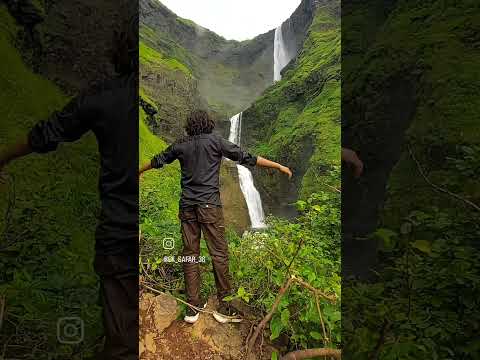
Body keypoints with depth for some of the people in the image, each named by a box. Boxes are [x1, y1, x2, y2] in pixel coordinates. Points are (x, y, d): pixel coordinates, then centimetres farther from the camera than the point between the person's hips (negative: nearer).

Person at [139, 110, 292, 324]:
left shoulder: (181, 145, 11)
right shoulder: (216, 142, 0)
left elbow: (158, 160, 25)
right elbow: (246, 158, -3)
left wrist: (139, 171, 45)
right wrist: (279, 166, 3)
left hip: (187, 205, 4)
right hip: (209, 204, -4)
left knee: (190, 254, 9)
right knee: (219, 254, 2)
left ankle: (193, 307, 15)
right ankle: (225, 306, 7)